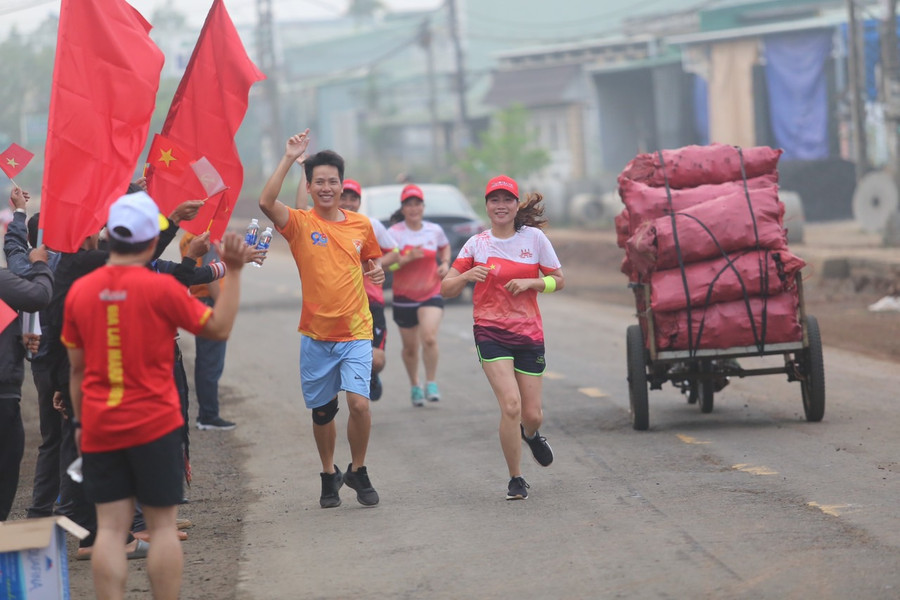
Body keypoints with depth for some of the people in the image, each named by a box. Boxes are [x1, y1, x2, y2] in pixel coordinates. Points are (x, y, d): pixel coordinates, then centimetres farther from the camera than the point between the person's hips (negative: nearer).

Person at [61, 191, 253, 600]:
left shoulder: (79, 291, 2)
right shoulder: (161, 289, -10)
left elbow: (76, 367, 9)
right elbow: (219, 327, 0)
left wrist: (79, 420, 18)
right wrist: (234, 272, 4)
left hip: (99, 428, 3)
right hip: (155, 425, -3)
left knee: (110, 528, 2)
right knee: (162, 525, 4)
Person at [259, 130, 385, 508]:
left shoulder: (361, 226, 5)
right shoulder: (300, 224, -4)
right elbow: (266, 202, -23)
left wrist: (376, 271, 0)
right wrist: (289, 158, -24)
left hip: (355, 333, 0)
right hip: (315, 334, 0)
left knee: (359, 402, -15)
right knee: (321, 410, 10)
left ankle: (358, 471, 6)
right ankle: (329, 476, 30)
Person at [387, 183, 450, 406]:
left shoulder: (435, 230, 2)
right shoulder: (394, 233, -9)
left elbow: (445, 247, 24)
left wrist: (445, 263, 5)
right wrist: (407, 258, -30)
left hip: (431, 295, 1)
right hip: (404, 297, -1)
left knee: (429, 338, -20)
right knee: (410, 347, 9)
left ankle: (431, 383, -4)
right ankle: (414, 386, 31)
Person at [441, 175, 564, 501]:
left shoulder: (534, 238, 2)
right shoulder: (477, 243, 2)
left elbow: (558, 280, 8)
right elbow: (446, 289, 4)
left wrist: (530, 282, -11)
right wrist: (467, 275, -18)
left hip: (529, 332, 1)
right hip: (491, 331, -1)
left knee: (532, 414, 3)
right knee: (511, 405, -18)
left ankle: (531, 435, 43)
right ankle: (516, 479, -3)